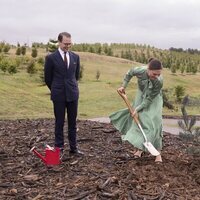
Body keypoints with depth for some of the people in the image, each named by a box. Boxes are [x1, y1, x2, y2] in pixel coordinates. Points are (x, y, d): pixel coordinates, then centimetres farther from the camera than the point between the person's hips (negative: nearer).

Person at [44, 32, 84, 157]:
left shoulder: (75, 57, 6)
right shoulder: (51, 58, -5)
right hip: (58, 95, -3)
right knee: (59, 122, 5)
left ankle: (73, 147, 17)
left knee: (73, 122, 8)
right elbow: (48, 78, 3)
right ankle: (59, 148, 15)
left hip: (73, 94, 3)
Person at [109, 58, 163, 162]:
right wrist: (123, 86, -6)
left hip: (153, 100, -2)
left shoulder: (159, 81, -36)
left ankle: (157, 152, -5)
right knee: (139, 120, 1)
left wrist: (137, 109, -24)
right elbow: (129, 74, -6)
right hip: (141, 96, 3)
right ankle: (140, 148, 16)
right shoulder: (139, 71, -32)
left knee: (155, 122, -13)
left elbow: (150, 99, -26)